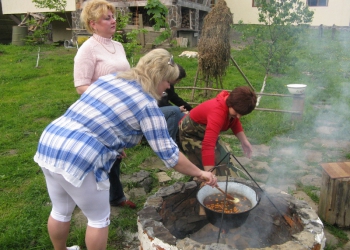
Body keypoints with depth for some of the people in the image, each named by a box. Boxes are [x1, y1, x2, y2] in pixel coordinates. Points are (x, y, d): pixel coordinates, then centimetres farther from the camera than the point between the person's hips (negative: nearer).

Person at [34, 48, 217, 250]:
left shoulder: (109, 78, 14)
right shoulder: (147, 104, -7)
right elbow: (168, 153, -6)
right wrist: (199, 173, 6)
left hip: (49, 143, 8)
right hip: (78, 158, -8)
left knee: (61, 211, 27)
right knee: (99, 218, 15)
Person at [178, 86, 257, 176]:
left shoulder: (232, 106, -17)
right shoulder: (218, 111, -43)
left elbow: (235, 122, 8)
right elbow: (208, 145, -52)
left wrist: (244, 141, -1)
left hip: (205, 132, 8)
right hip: (190, 133, -8)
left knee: (224, 159, 10)